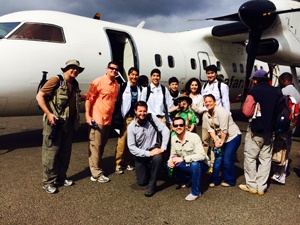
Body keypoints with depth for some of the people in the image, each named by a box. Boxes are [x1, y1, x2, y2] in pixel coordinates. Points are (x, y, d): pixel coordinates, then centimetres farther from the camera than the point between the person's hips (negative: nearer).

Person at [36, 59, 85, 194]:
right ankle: (48, 182, 9)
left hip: (69, 123, 8)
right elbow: (39, 96, -13)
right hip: (55, 122, -7)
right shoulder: (56, 81, -10)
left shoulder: (74, 84, 12)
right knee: (51, 151, -3)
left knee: (65, 152, 13)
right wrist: (48, 113, -20)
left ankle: (61, 178, 28)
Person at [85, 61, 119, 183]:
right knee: (96, 146, -1)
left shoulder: (116, 84, 10)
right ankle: (96, 174, 5)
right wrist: (87, 115, -17)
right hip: (97, 119, -7)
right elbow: (89, 98, -10)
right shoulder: (98, 82, -9)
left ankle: (96, 167, 30)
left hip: (108, 120, 7)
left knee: (102, 145, 16)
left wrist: (114, 117, 15)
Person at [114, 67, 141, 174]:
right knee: (122, 142, -7)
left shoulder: (139, 89, 14)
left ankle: (128, 163, 17)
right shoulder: (123, 87, -1)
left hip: (136, 117, 4)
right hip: (125, 117, -4)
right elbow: (118, 101, -4)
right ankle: (118, 165, 1)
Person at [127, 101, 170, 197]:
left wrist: (163, 148, -22)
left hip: (154, 149, -1)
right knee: (142, 182, 0)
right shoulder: (131, 127, -11)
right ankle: (148, 170, 36)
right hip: (141, 155, 1)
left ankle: (152, 185, -16)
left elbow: (165, 130, -14)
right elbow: (131, 147, -15)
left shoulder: (152, 118, -11)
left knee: (158, 158, -37)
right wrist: (148, 153, -23)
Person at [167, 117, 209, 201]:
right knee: (169, 166, -15)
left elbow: (201, 155, -32)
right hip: (187, 166, 6)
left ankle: (196, 192, -17)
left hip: (200, 165, -5)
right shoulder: (173, 139, -6)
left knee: (194, 164, -37)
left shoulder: (194, 137, -24)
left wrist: (183, 159, -37)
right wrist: (172, 159, -20)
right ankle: (186, 179, 13)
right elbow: (173, 154, 5)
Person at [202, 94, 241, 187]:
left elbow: (224, 129, -23)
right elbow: (210, 129, -2)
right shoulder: (206, 115, -1)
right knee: (218, 159, 2)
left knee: (227, 160, -7)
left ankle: (229, 181, 12)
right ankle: (215, 180, 14)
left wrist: (221, 141, -16)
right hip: (220, 138, 6)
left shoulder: (221, 111, -22)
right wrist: (216, 141, -13)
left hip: (233, 136, -6)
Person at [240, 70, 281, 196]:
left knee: (250, 157, 6)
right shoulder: (276, 92, 7)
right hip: (270, 130, 6)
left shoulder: (254, 91, -10)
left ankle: (252, 186, 10)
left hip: (256, 130, -6)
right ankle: (261, 187, 14)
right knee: (266, 158, 10)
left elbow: (247, 112, -16)